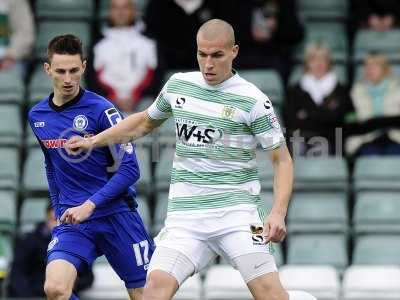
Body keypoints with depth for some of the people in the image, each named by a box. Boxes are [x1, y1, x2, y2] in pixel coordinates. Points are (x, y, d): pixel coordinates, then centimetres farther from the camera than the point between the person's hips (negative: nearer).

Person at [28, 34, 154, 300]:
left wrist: (90, 205, -19)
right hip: (72, 219, 3)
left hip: (117, 214, -3)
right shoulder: (37, 116, 7)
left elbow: (130, 169, -12)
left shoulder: (102, 110, -10)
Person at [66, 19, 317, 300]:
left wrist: (278, 213, -15)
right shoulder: (178, 85, 10)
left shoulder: (253, 100, -4)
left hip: (236, 209, -3)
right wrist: (93, 141, 26)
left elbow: (282, 159, -1)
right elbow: (146, 121, 29)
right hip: (185, 213, 4)